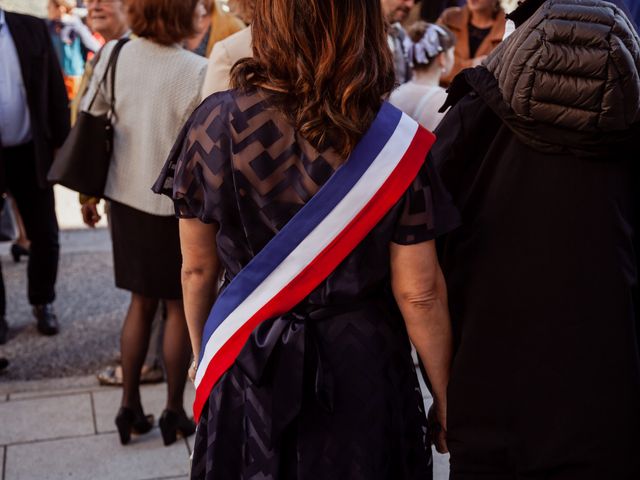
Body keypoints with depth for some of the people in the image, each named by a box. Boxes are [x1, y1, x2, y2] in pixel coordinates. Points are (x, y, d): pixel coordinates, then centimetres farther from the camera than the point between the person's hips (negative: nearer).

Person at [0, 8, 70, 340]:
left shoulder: (32, 29, 0)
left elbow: (55, 89, 3)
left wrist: (60, 143, 1)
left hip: (30, 152, 2)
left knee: (45, 236, 11)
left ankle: (43, 303, 32)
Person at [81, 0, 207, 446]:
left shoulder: (114, 54, -4)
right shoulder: (196, 71, -19)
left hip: (127, 196, 5)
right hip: (176, 203, -5)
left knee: (141, 303, 19)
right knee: (180, 306, 11)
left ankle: (130, 408, 24)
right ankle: (174, 412, 21)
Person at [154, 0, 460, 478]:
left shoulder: (215, 124, -12)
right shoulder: (395, 140, -16)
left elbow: (197, 269, -3)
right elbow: (418, 292, -13)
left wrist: (205, 358, 14)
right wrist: (445, 397, 2)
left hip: (247, 366, 2)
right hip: (363, 367, -1)